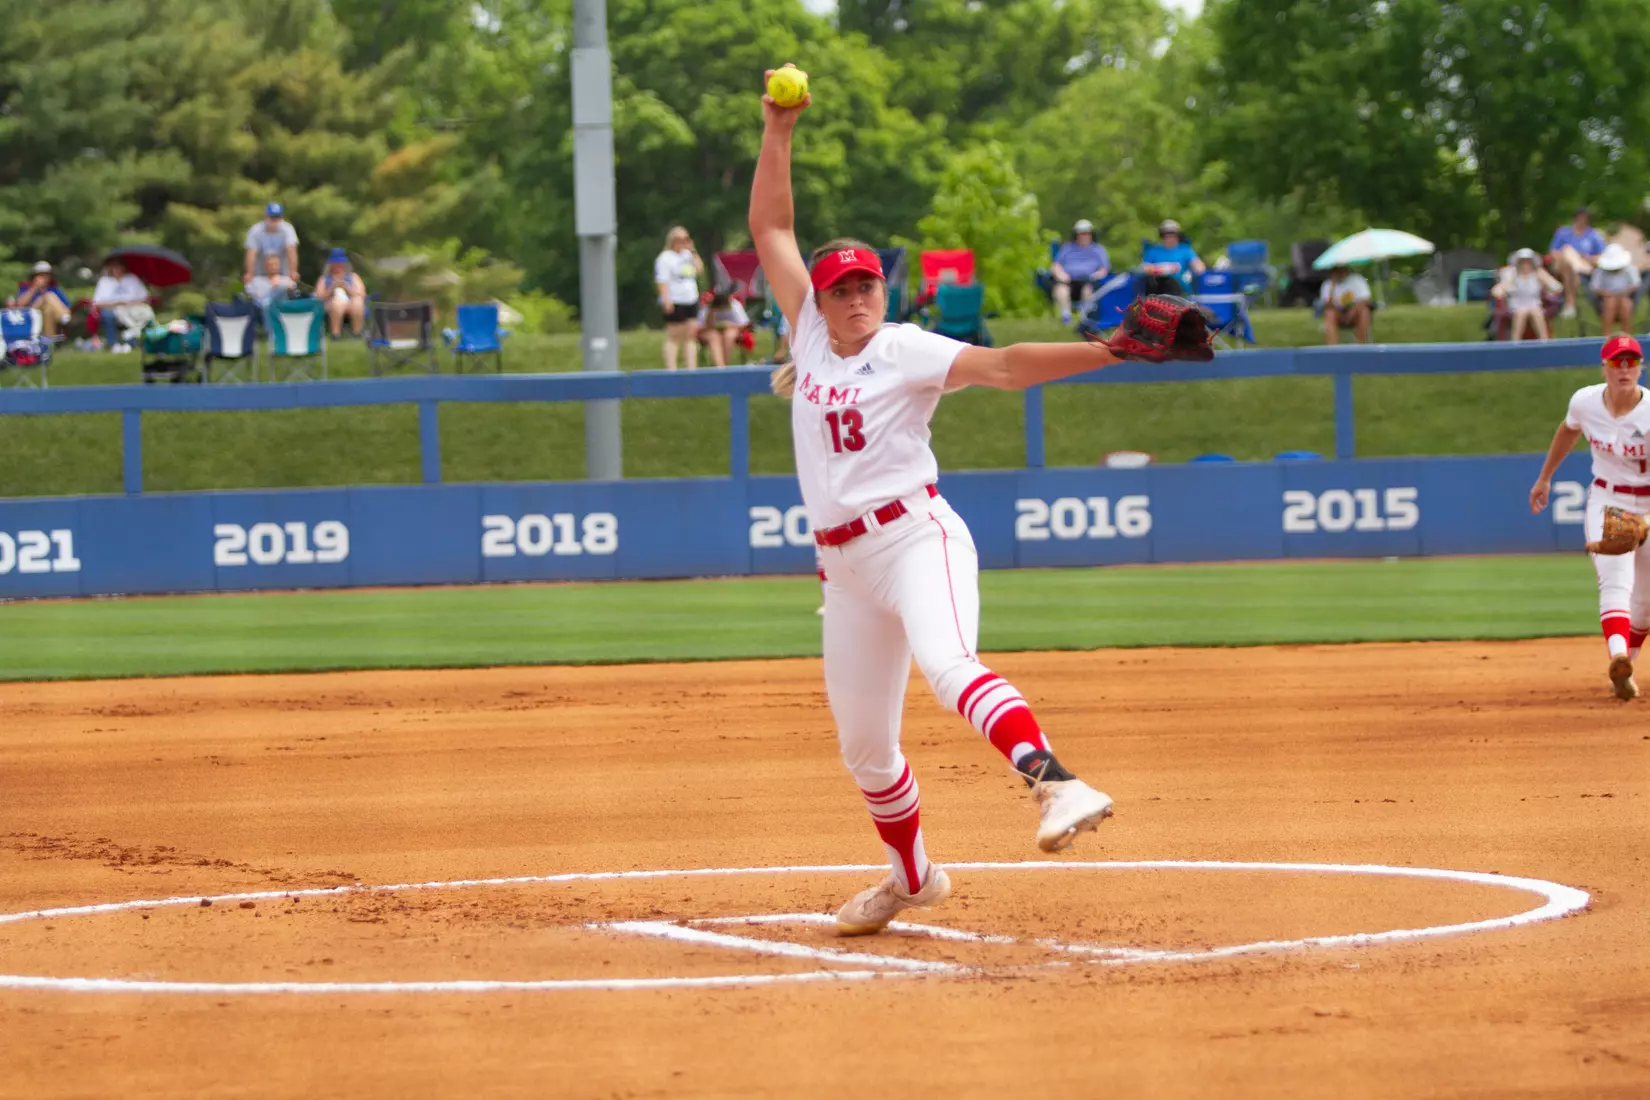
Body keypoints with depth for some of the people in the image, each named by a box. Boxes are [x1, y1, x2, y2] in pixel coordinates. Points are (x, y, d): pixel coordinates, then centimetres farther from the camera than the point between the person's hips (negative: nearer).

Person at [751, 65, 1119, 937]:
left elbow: (1004, 365, -16)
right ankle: (912, 876, 34)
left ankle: (1054, 784, -54)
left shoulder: (907, 351, -4)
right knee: (863, 744, 13)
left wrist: (1111, 349, -29)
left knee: (948, 666, -35)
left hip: (915, 535, -7)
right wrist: (777, 135, 7)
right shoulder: (811, 336, 11)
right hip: (846, 564, 7)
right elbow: (769, 229, 14)